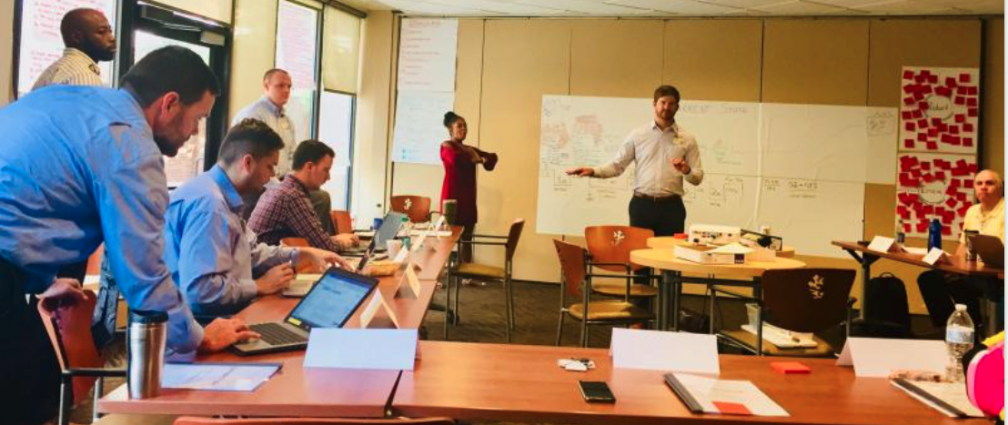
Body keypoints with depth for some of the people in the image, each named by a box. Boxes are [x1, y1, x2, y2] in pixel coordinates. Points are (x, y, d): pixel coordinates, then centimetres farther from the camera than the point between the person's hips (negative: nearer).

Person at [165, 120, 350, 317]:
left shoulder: (222, 197, 9)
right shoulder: (208, 202, -23)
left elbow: (250, 252, 20)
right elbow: (199, 289, -31)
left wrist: (303, 253, 12)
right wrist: (259, 286, -17)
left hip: (221, 314, 10)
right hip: (201, 322, -10)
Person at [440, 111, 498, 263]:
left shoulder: (470, 149, 18)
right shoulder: (446, 146, 0)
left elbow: (493, 157, 13)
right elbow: (455, 159, -21)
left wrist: (482, 159, -8)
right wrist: (472, 158, -4)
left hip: (468, 197, 7)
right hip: (452, 195, -6)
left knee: (467, 238, 8)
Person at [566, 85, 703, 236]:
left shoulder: (687, 139, 5)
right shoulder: (638, 134, 4)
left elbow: (698, 177, 5)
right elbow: (617, 165, 4)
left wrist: (687, 171, -17)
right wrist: (593, 171, -12)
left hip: (671, 207, 0)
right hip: (642, 205, 0)